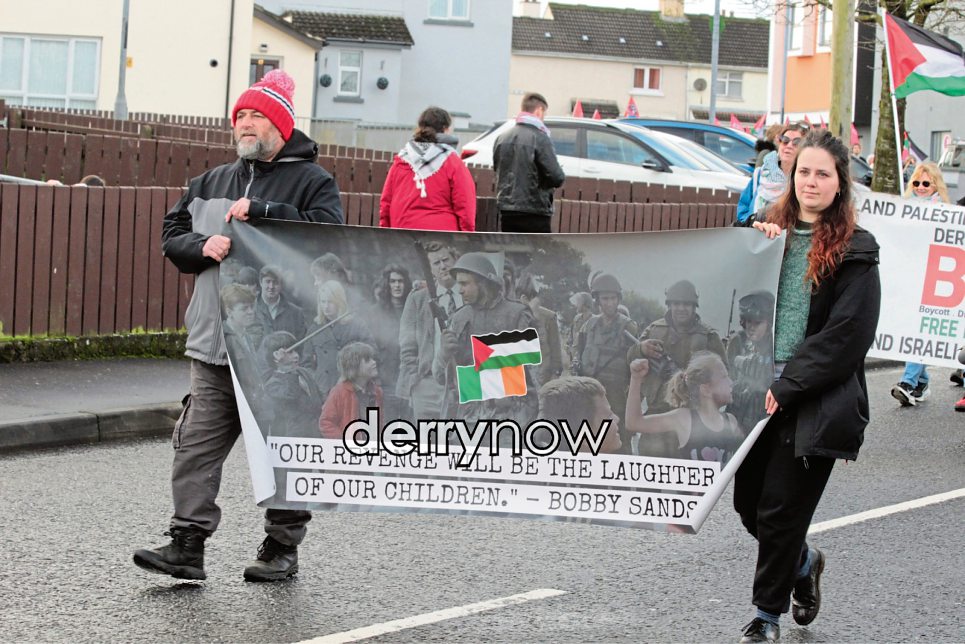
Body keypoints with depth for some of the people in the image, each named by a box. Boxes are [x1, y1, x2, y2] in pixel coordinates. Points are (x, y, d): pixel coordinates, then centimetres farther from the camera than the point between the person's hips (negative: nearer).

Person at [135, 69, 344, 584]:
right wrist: (205, 246, -6)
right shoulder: (213, 182, 18)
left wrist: (260, 211, -18)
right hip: (215, 340, 5)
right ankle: (187, 543, -2)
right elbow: (172, 236, 16)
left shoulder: (312, 181, 1)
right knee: (198, 442, -2)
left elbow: (328, 233, -16)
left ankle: (281, 548, 12)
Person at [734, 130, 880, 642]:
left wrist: (787, 384, -16)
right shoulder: (771, 231, 11)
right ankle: (803, 562, 38)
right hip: (761, 392, 5)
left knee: (780, 508, -2)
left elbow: (848, 334, -12)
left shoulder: (855, 251, -4)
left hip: (815, 401, -5)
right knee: (748, 501, 8)